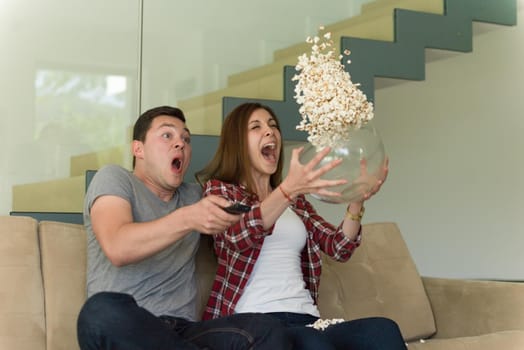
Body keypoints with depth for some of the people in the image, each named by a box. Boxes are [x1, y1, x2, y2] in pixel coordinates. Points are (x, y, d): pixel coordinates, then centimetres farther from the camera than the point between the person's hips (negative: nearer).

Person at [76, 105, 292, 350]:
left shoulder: (195, 195, 24)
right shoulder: (113, 178, 4)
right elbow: (117, 249, -16)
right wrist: (187, 219, -29)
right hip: (122, 330, -2)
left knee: (267, 330, -30)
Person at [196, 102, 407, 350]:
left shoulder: (296, 202, 26)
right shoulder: (219, 189, 9)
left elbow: (339, 248, 12)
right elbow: (238, 236, -14)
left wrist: (357, 201, -7)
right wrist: (289, 188, -30)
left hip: (305, 319, 5)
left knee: (382, 329, -27)